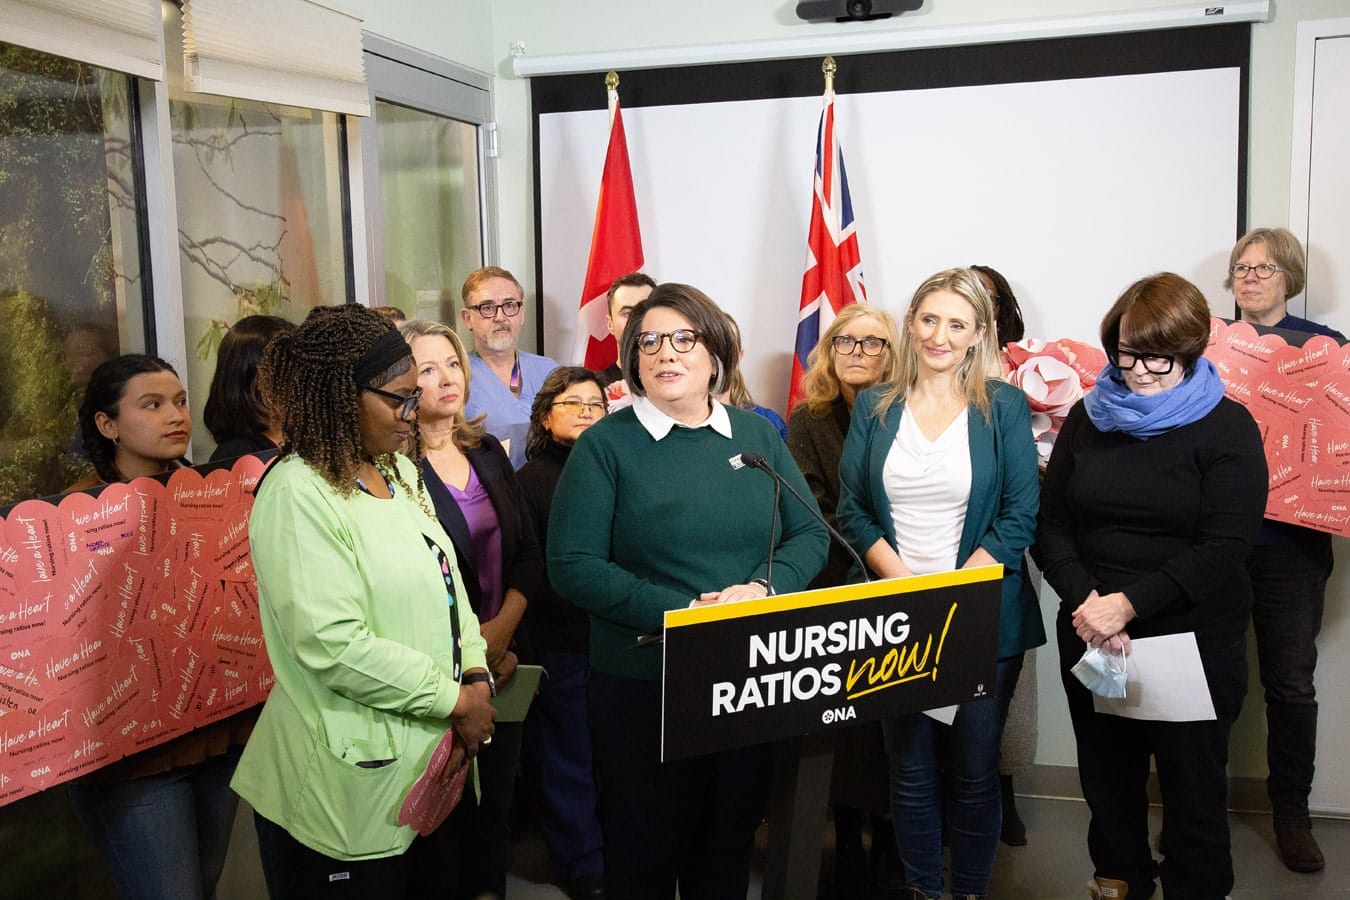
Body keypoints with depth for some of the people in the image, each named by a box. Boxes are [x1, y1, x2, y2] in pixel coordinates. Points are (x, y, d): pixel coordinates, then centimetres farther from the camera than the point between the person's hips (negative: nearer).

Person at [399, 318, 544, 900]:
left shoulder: (488, 453, 9)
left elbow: (527, 553, 9)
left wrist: (503, 627, -6)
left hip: (500, 661, 6)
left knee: (495, 801, 16)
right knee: (442, 807, 7)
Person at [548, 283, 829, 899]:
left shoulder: (758, 435, 7)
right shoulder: (605, 445, -6)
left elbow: (810, 534, 7)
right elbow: (573, 567, -13)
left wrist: (763, 588, -13)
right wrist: (680, 611, -21)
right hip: (641, 686, -3)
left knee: (731, 847, 18)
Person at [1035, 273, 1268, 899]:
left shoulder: (1227, 427, -5)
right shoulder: (1088, 418, 6)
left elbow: (1224, 548, -14)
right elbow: (1050, 524, 2)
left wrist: (1129, 603, -22)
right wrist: (1085, 600, -15)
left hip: (1195, 641, -3)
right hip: (1090, 640, 3)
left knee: (1193, 786, 8)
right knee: (1107, 778, 15)